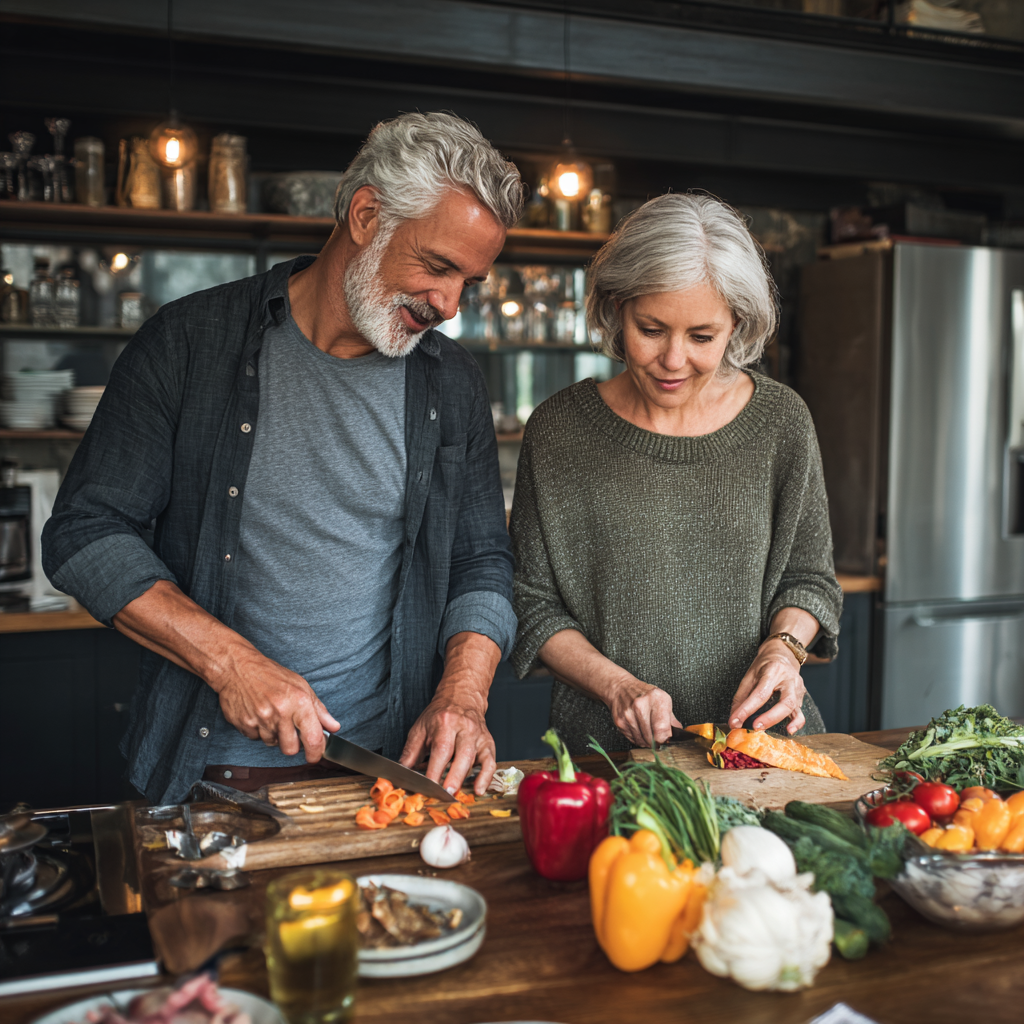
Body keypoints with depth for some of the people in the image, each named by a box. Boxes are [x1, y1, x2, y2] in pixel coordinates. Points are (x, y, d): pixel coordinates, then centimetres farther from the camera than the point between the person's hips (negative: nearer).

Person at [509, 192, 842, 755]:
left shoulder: (781, 423, 0)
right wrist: (616, 685, -13)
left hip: (757, 731, 2)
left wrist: (783, 645, -10)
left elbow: (808, 577, 11)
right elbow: (533, 602, 1)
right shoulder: (558, 429, -4)